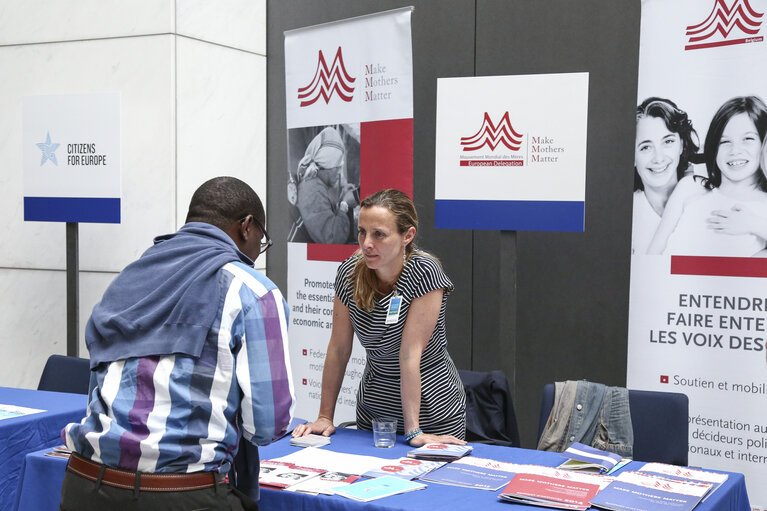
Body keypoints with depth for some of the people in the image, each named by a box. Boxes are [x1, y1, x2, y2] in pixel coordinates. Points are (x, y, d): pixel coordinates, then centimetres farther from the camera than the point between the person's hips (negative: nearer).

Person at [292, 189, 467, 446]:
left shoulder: (424, 273, -23)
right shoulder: (349, 272, -10)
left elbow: (410, 353, -26)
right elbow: (339, 349, -5)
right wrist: (325, 417, -4)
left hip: (433, 408, -4)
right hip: (373, 404, 4)